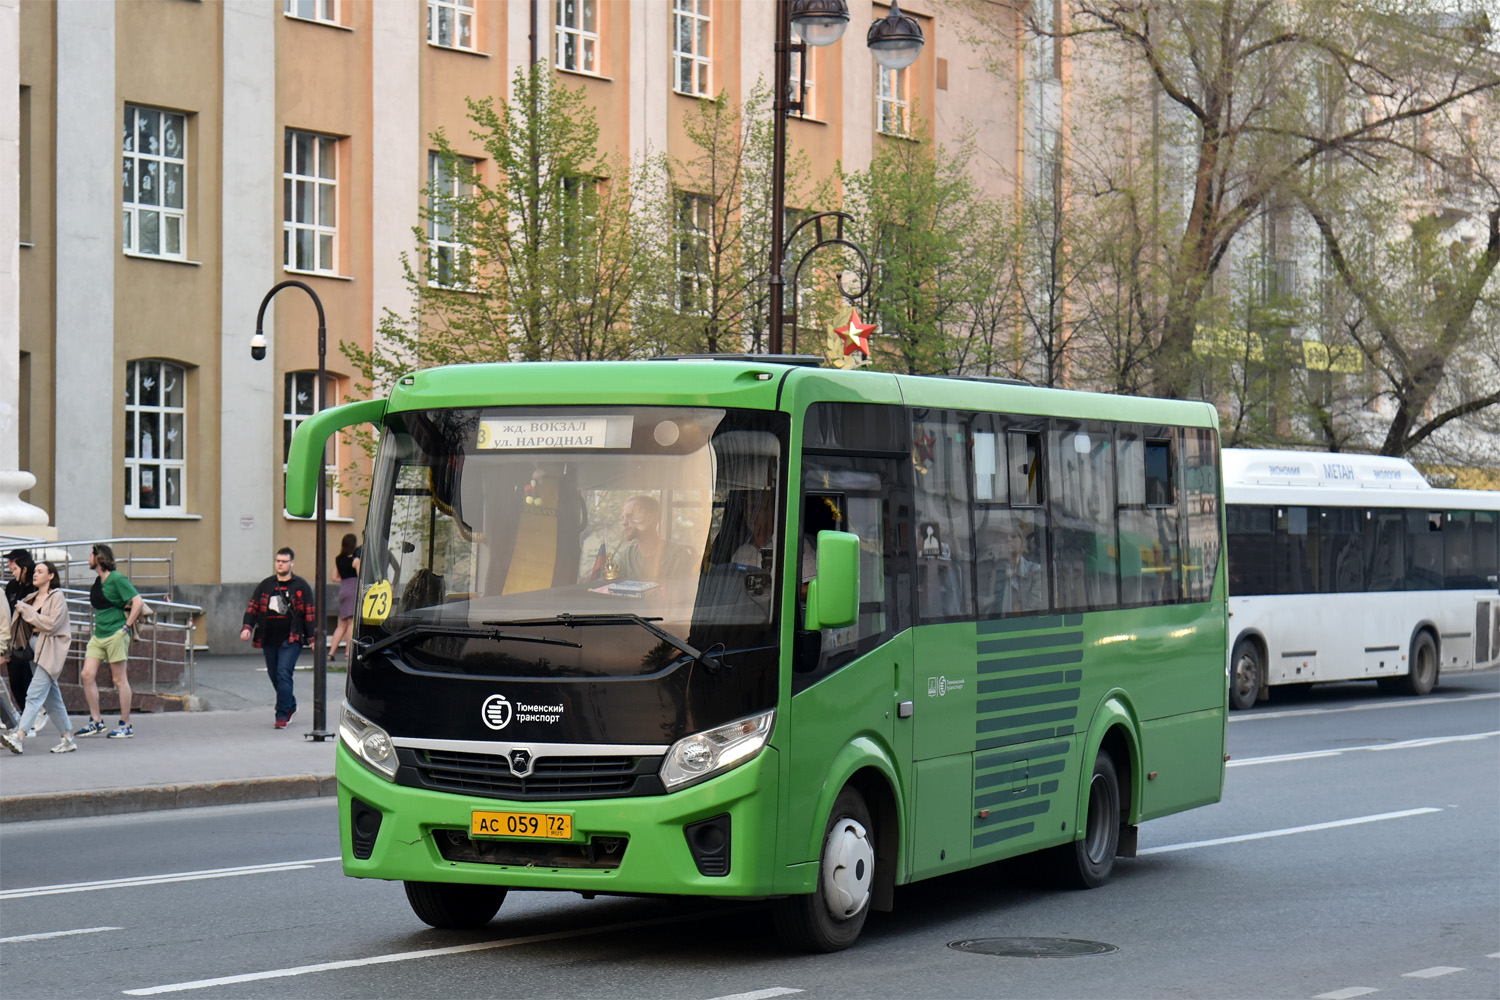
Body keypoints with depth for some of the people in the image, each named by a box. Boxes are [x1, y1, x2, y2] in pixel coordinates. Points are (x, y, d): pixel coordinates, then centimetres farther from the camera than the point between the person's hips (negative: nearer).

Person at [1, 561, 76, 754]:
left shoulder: (57, 597, -6)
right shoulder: (32, 598, 15)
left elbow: (51, 624, -18)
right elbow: (28, 627, 21)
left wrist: (27, 611, -14)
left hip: (50, 651, -8)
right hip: (35, 648, 8)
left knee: (35, 693, -18)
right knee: (51, 697, 10)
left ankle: (19, 737, -28)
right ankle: (68, 739, 16)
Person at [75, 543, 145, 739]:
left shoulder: (116, 579, -13)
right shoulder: (98, 581, 13)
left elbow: (138, 602, -18)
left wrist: (127, 626, -17)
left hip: (116, 635, -8)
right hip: (99, 635, 8)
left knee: (120, 680, -2)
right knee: (87, 675, 0)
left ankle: (126, 725, 5)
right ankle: (96, 721, 8)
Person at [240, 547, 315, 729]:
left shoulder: (301, 586, 3)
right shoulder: (265, 585, 13)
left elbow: (310, 613, 2)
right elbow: (252, 608, 13)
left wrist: (313, 637, -4)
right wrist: (247, 627, -4)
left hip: (291, 640, -5)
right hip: (269, 640, 5)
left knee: (283, 674, -15)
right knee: (275, 677, 11)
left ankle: (282, 715, -13)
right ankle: (290, 706, 32)